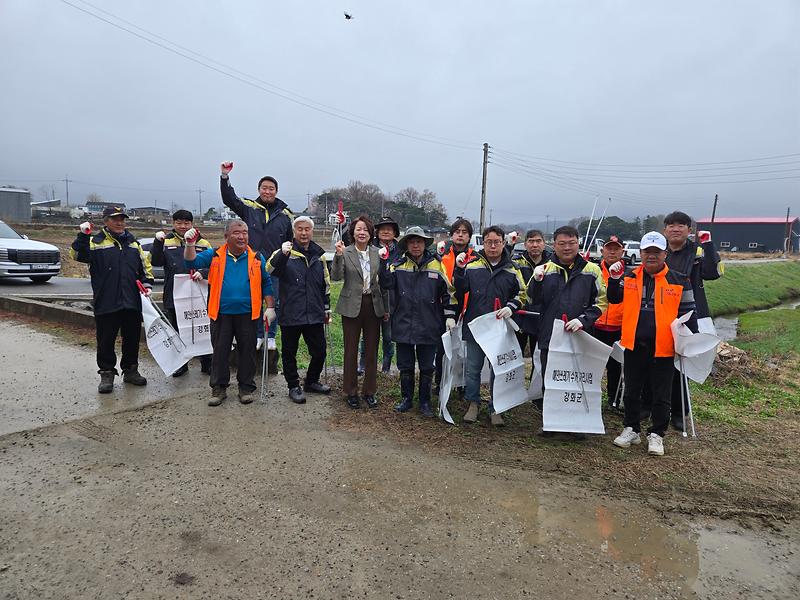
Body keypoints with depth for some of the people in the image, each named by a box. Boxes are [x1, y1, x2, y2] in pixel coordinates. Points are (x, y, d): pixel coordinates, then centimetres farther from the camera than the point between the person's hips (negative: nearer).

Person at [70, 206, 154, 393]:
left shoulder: (133, 242, 14)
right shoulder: (96, 242, 0)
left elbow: (145, 266, 18)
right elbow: (77, 254, -15)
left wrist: (147, 284, 5)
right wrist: (83, 236, -27)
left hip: (132, 302, 4)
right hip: (106, 303, -4)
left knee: (132, 338, 12)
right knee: (106, 340, 3)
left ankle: (131, 370, 26)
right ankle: (107, 373, 16)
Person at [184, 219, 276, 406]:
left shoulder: (257, 258, 4)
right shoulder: (215, 255, 3)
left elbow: (267, 284, 7)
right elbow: (192, 262, -4)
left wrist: (270, 307, 2)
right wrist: (190, 244, -21)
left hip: (247, 314, 0)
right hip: (221, 314, 0)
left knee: (247, 352, 7)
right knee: (220, 352, 7)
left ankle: (247, 387, 21)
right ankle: (219, 388, 20)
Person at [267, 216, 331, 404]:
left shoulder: (319, 254, 11)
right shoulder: (285, 252, -4)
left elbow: (325, 284, 19)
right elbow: (269, 269, -23)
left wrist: (326, 308, 20)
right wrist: (282, 254, -38)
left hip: (314, 314, 4)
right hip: (290, 314, -4)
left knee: (320, 351, 10)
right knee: (289, 352, 8)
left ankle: (312, 381, 32)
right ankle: (293, 386, 24)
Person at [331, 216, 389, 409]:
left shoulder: (377, 253, 4)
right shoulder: (345, 253, -4)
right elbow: (336, 277, -15)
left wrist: (386, 308, 7)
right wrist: (338, 255, -27)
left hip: (373, 305, 3)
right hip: (352, 307, -2)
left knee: (372, 351, 9)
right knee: (351, 350, 7)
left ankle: (369, 391, 23)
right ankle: (351, 391, 21)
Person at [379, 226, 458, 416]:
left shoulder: (436, 265, -1)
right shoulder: (398, 265, 1)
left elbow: (448, 292, 5)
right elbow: (386, 283, -14)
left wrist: (449, 316, 1)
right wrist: (384, 262, -24)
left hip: (428, 327, -1)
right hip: (403, 325, 1)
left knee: (427, 368, 10)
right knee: (405, 366, 12)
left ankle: (425, 402, 25)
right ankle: (406, 399, 29)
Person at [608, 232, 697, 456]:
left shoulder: (679, 281, -2)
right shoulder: (630, 278, 4)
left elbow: (688, 313, 2)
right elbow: (614, 299, 13)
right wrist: (614, 279, -4)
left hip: (663, 348, -2)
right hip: (634, 345, 3)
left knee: (661, 395, 7)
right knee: (632, 391, 14)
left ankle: (656, 435, 22)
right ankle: (631, 429, 29)